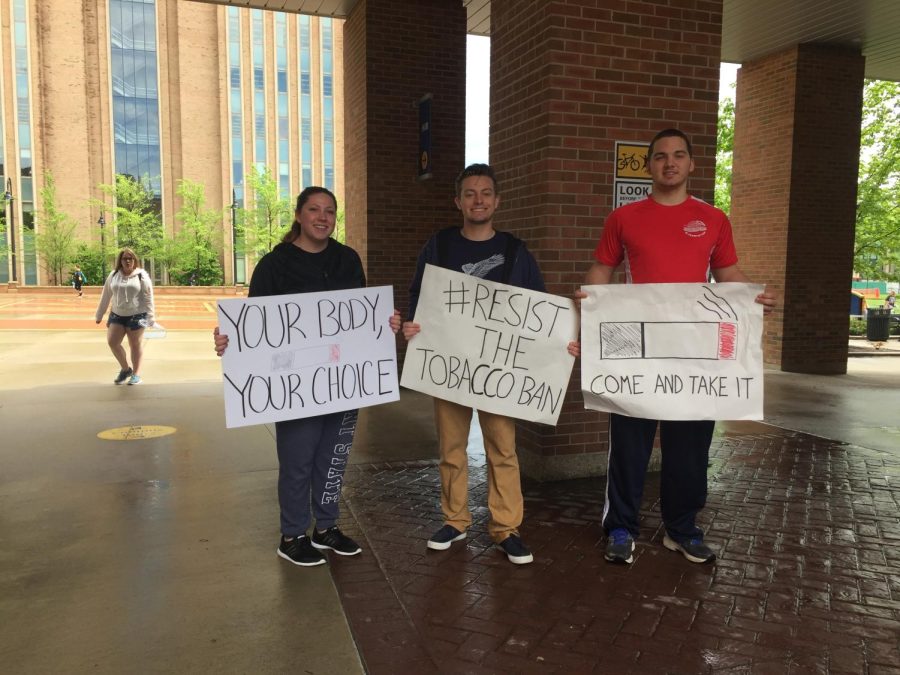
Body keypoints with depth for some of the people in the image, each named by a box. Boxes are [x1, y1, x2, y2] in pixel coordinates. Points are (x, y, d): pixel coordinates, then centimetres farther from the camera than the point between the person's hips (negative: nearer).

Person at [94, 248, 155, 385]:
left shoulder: (141, 275, -4)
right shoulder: (113, 275, 7)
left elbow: (148, 298, -6)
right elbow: (106, 296, 12)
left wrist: (150, 317, -11)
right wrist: (99, 315, 14)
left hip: (136, 315, -4)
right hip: (117, 315, 4)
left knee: (135, 345, 3)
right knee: (112, 342, -2)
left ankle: (136, 374, 14)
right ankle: (125, 368, 18)